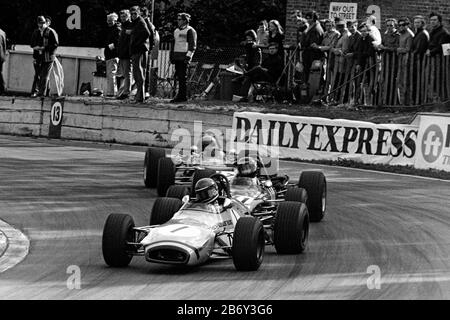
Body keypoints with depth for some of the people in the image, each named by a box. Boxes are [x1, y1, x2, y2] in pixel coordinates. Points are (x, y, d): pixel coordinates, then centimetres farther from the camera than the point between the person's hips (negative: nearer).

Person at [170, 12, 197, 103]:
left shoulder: (190, 31, -5)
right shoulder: (176, 31, 21)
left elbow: (192, 45, -10)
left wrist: (188, 56, -19)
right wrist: (172, 55, 22)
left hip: (184, 56, -8)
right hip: (177, 56, 8)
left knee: (183, 77, -10)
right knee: (179, 76, 5)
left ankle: (182, 96, -11)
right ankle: (181, 96, 7)